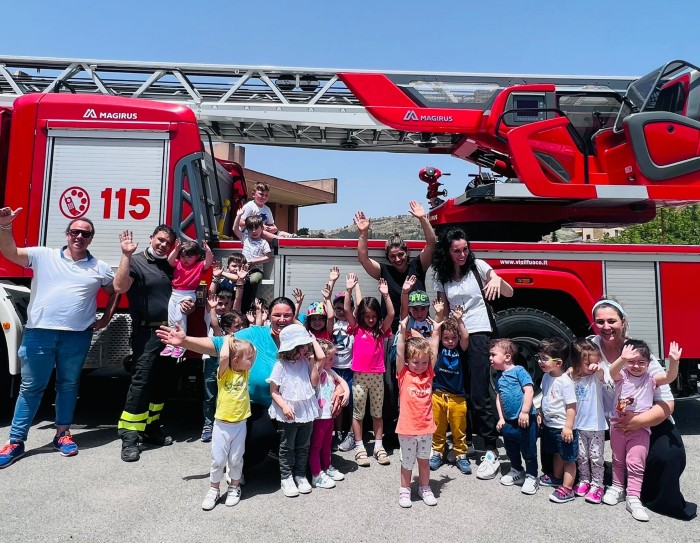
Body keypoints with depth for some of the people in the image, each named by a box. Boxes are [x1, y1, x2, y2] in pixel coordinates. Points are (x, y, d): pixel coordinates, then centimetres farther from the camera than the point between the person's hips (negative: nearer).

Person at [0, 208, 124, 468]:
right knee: (31, 387, 7)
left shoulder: (100, 267, 7)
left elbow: (116, 291, 19)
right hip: (39, 332, -1)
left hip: (77, 336, 1)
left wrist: (106, 318, 11)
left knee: (68, 385, 12)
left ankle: (62, 434, 27)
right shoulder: (43, 256, 4)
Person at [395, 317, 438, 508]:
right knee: (407, 461, 12)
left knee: (425, 460, 19)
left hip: (426, 427, 3)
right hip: (407, 427, -3)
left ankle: (425, 488, 36)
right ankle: (405, 490, 30)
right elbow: (399, 354, -21)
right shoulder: (404, 375, -10)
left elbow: (433, 352, -5)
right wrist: (402, 332, -30)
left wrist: (436, 332, -12)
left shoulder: (428, 374, 0)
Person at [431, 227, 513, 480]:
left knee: (479, 396, -8)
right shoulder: (442, 276, 7)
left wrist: (497, 279, -26)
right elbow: (444, 310, 11)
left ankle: (491, 452, -1)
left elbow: (509, 293, -5)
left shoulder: (477, 266, -1)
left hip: (478, 335, -4)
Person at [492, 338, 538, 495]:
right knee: (511, 448, 19)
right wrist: (501, 418, 9)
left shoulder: (519, 371, -11)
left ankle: (531, 476, 21)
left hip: (525, 419, -8)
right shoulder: (499, 377, 11)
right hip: (509, 420, 8)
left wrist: (524, 412, -22)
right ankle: (516, 471, 39)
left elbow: (529, 391, -18)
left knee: (528, 449, 5)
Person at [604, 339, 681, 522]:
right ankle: (617, 487, 34)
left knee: (635, 463, -2)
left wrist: (674, 361, -41)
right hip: (618, 426, 1)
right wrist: (622, 359, -52)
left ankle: (633, 498, 7)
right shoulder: (622, 376, -7)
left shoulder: (651, 379, -4)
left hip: (640, 429, -1)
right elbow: (613, 371, -30)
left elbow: (670, 377, -21)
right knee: (618, 460, 17)